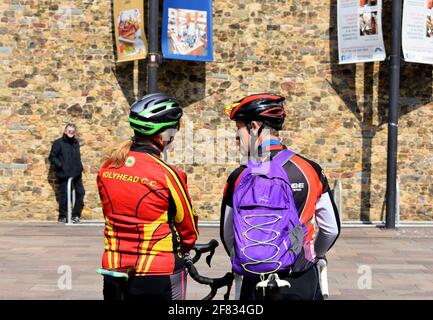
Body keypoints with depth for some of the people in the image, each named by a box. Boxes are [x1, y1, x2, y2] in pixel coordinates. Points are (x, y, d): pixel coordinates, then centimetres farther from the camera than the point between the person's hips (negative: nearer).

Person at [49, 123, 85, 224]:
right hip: (64, 174, -6)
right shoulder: (58, 143, -5)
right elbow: (52, 157, -6)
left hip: (77, 174, 6)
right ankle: (62, 216, 11)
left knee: (80, 193, 6)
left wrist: (80, 167, 11)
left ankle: (76, 215, 16)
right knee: (64, 195, -1)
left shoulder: (76, 143, 14)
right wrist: (60, 166, -15)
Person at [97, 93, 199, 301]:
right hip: (159, 277, -5)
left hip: (114, 271, 5)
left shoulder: (106, 169, -2)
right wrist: (180, 252, 14)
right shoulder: (167, 175, -18)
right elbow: (189, 231, -7)